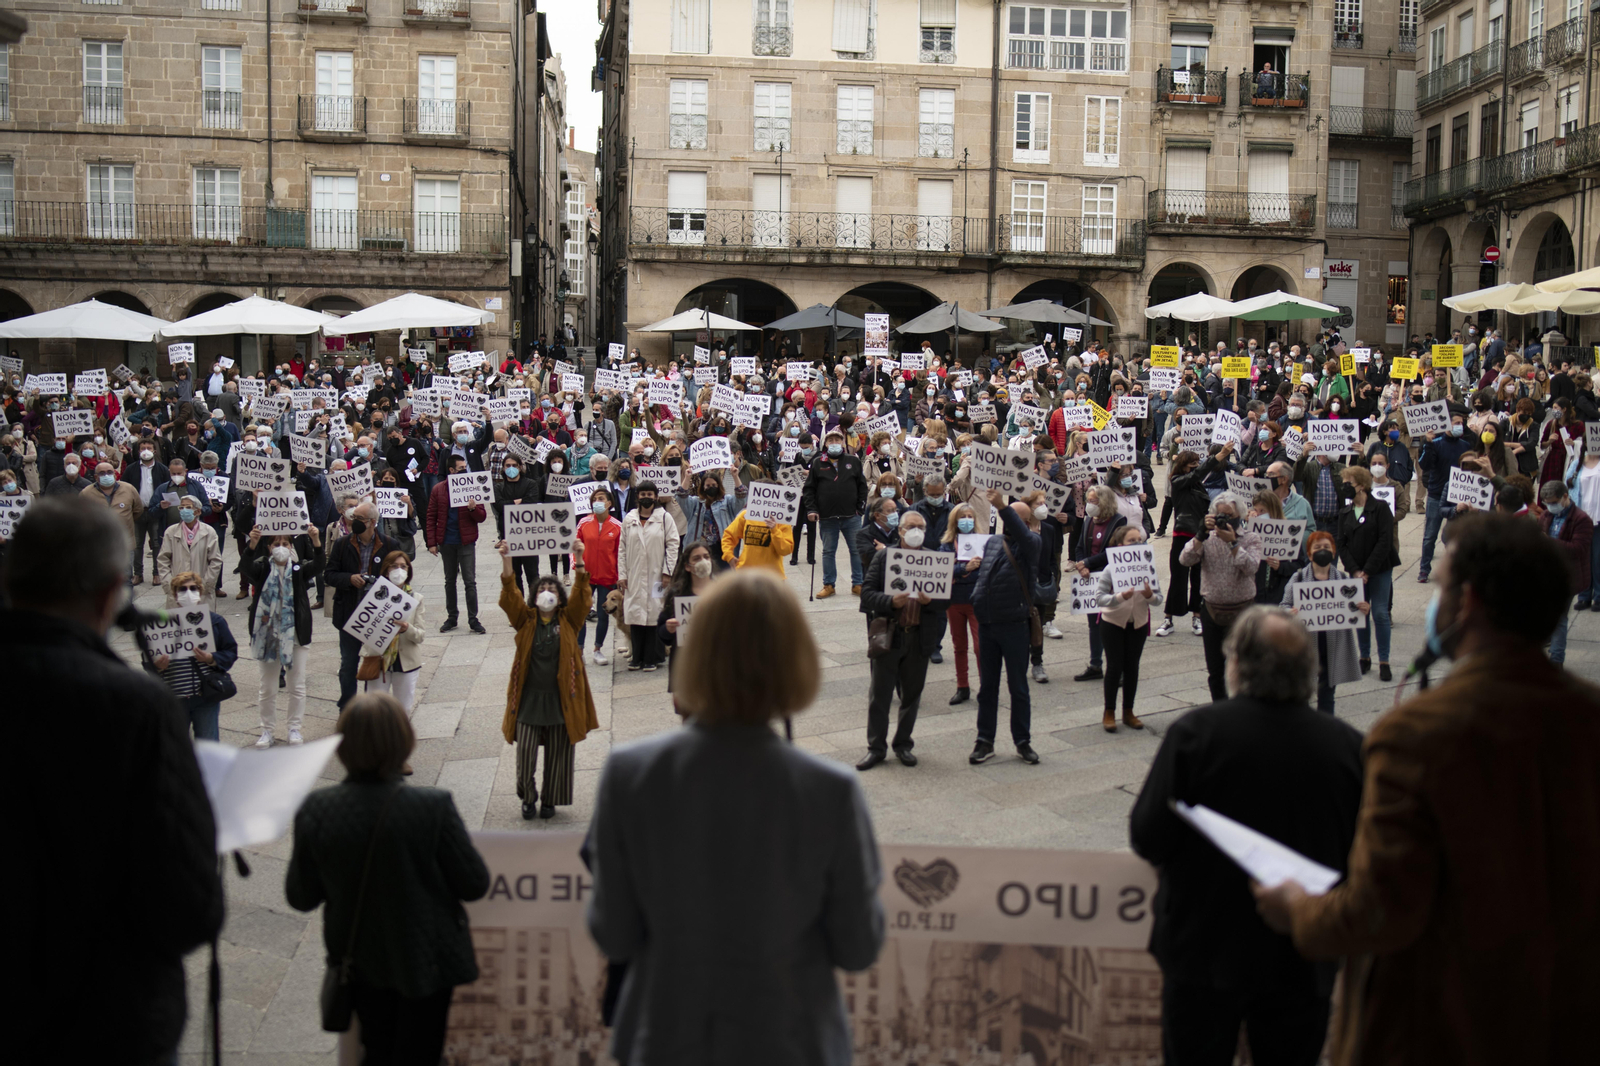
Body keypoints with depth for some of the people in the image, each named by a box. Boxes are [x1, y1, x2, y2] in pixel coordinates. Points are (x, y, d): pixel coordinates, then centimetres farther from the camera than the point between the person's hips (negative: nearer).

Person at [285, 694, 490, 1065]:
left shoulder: (316, 810, -18)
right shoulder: (434, 807, -26)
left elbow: (300, 897, -7)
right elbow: (474, 884, -15)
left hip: (360, 962, 3)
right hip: (425, 961, -3)